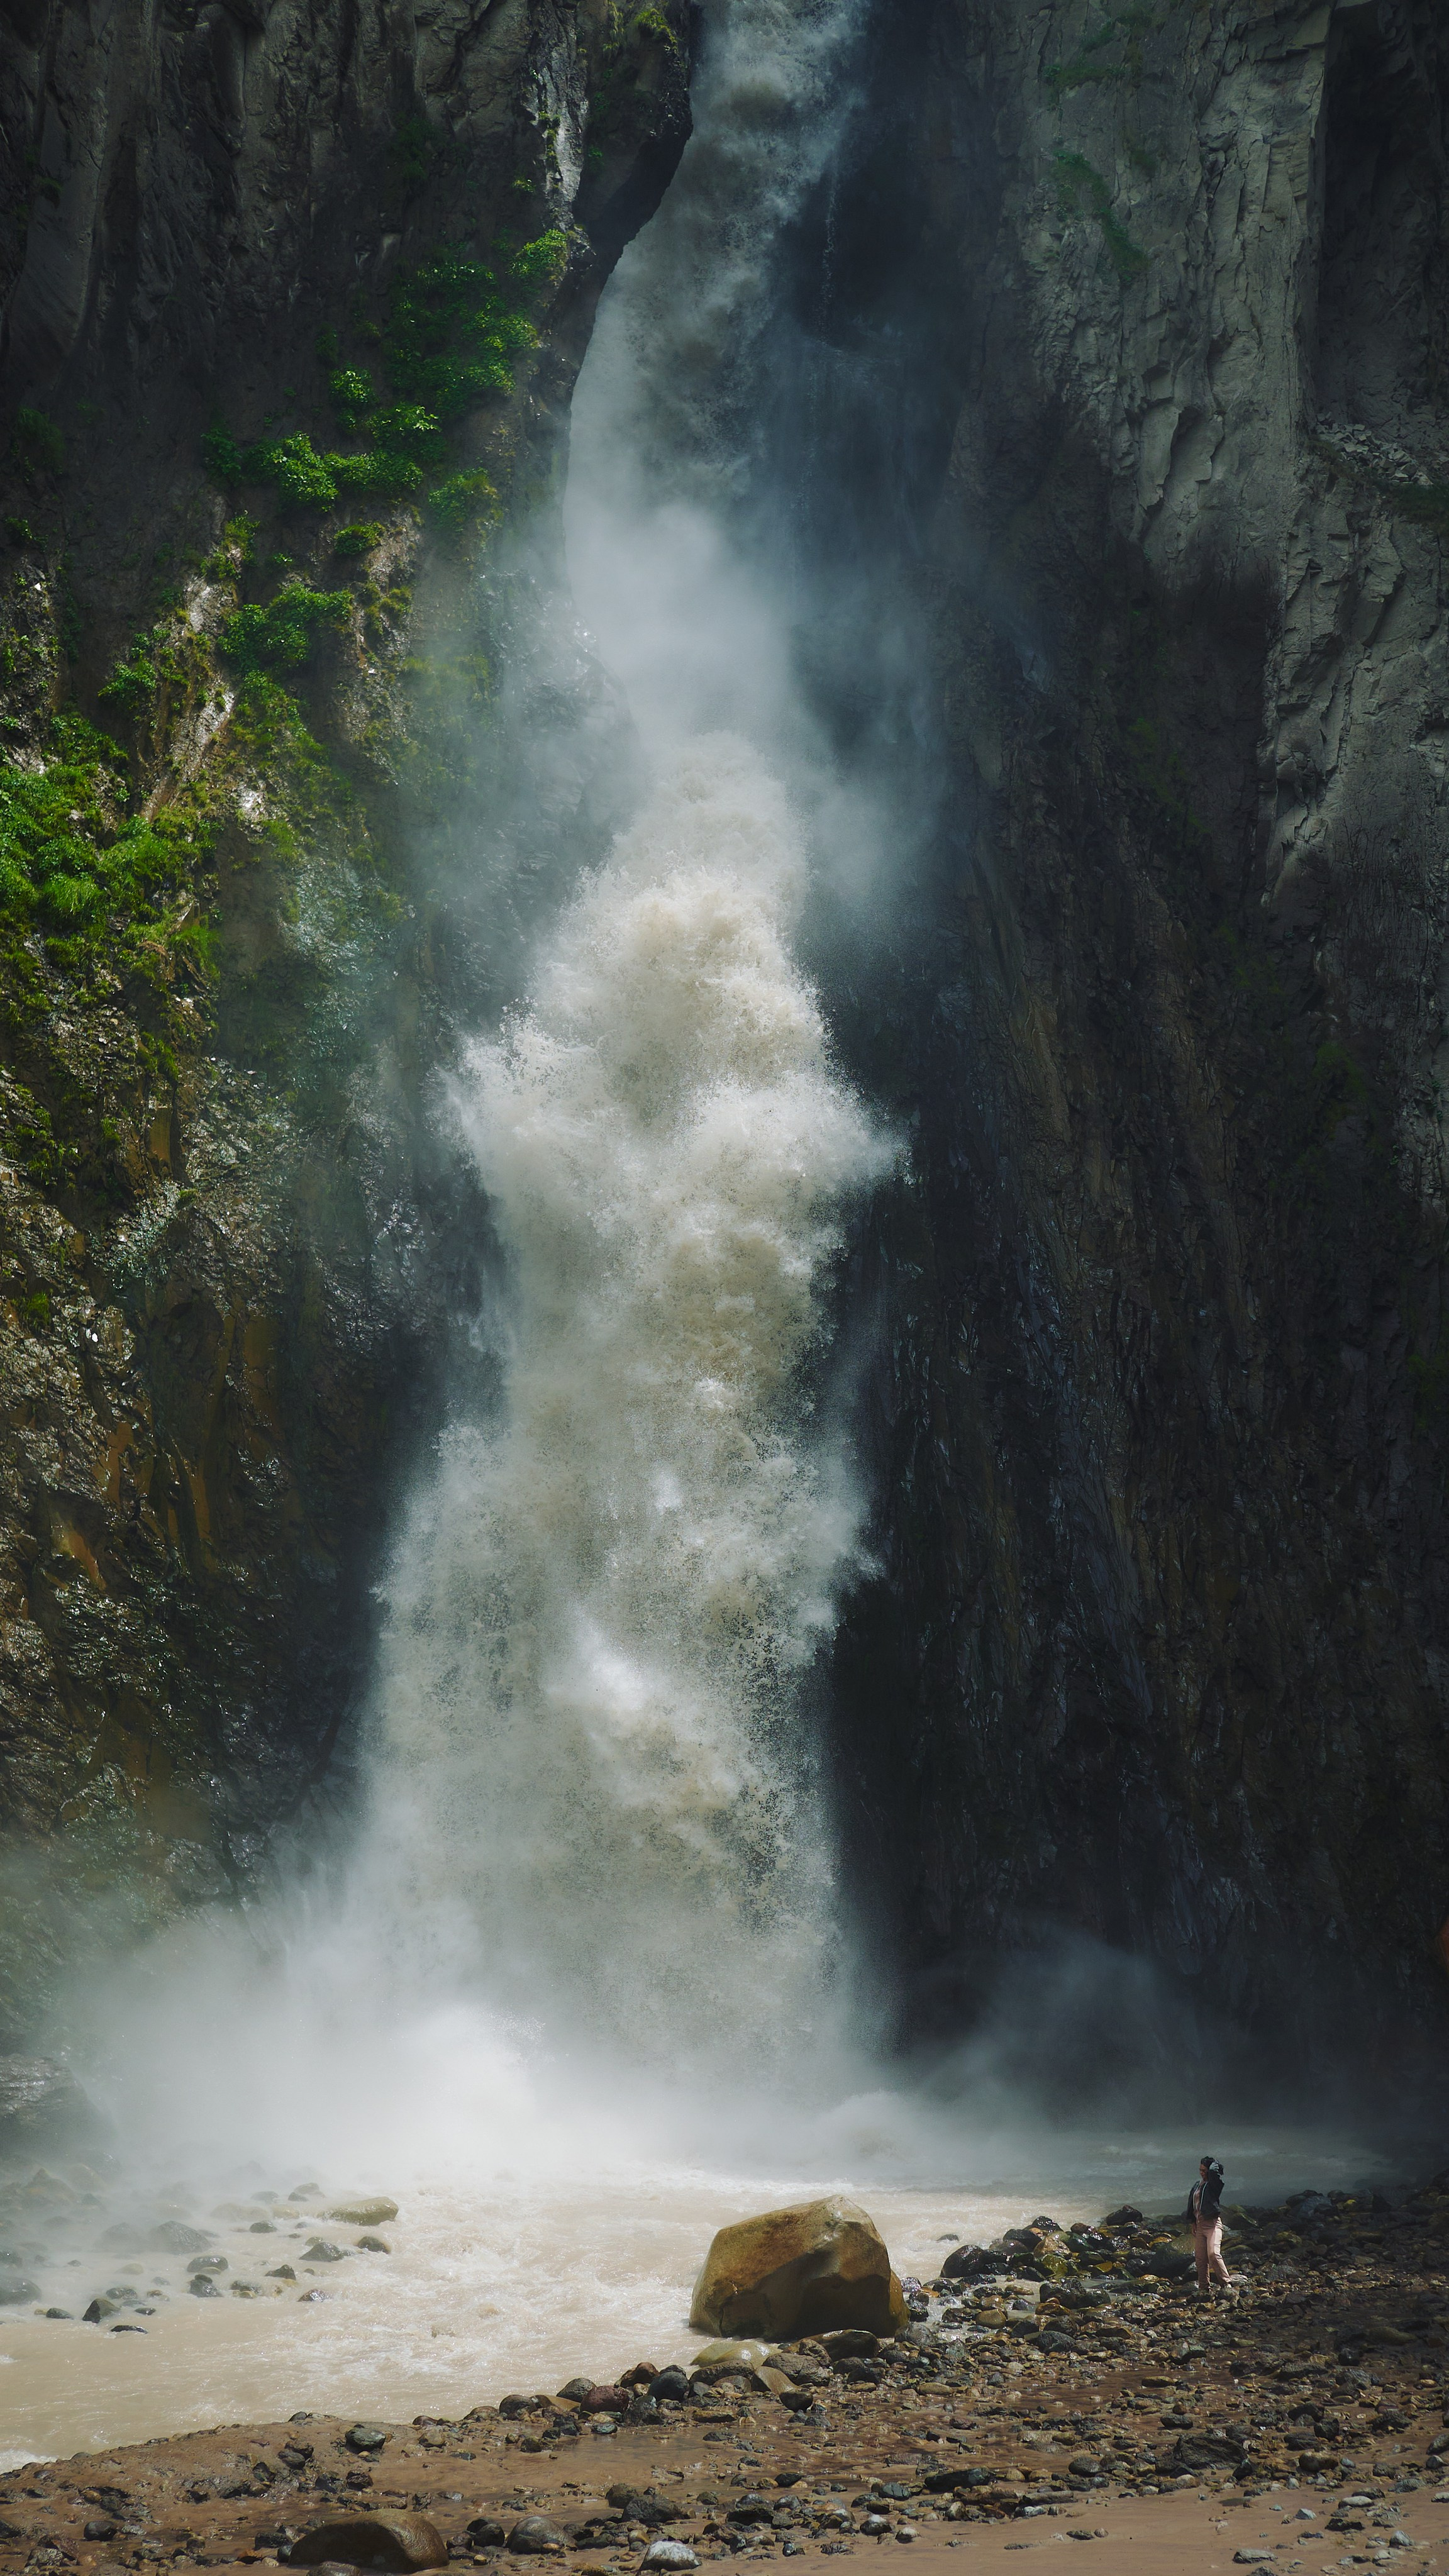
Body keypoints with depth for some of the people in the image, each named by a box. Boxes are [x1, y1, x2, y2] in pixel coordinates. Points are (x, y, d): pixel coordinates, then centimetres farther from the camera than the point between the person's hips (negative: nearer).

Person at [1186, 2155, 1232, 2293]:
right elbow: (1191, 2203, 20)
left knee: (1213, 2254, -22)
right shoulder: (1198, 2185, 17)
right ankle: (1204, 2288, 11)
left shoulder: (1215, 2183, -4)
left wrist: (1215, 2164, -3)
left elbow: (1214, 2171, -25)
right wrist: (1192, 2222, 13)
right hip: (1198, 2224, 7)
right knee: (1201, 2258, 5)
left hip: (1212, 2223, -7)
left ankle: (1227, 2283, -17)